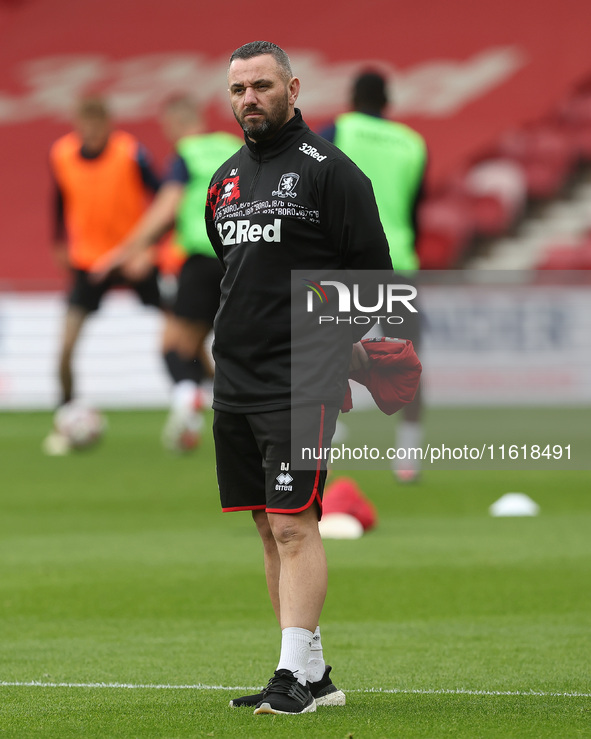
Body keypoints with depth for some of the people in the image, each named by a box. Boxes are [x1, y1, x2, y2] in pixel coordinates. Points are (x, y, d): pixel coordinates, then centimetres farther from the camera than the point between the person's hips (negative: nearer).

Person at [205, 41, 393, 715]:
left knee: (293, 523, -13)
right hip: (234, 381, 7)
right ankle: (314, 673, 14)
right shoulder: (226, 179, 16)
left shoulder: (328, 171, -5)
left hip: (301, 380, -7)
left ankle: (296, 674, -14)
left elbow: (373, 270, -5)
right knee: (270, 528, 8)